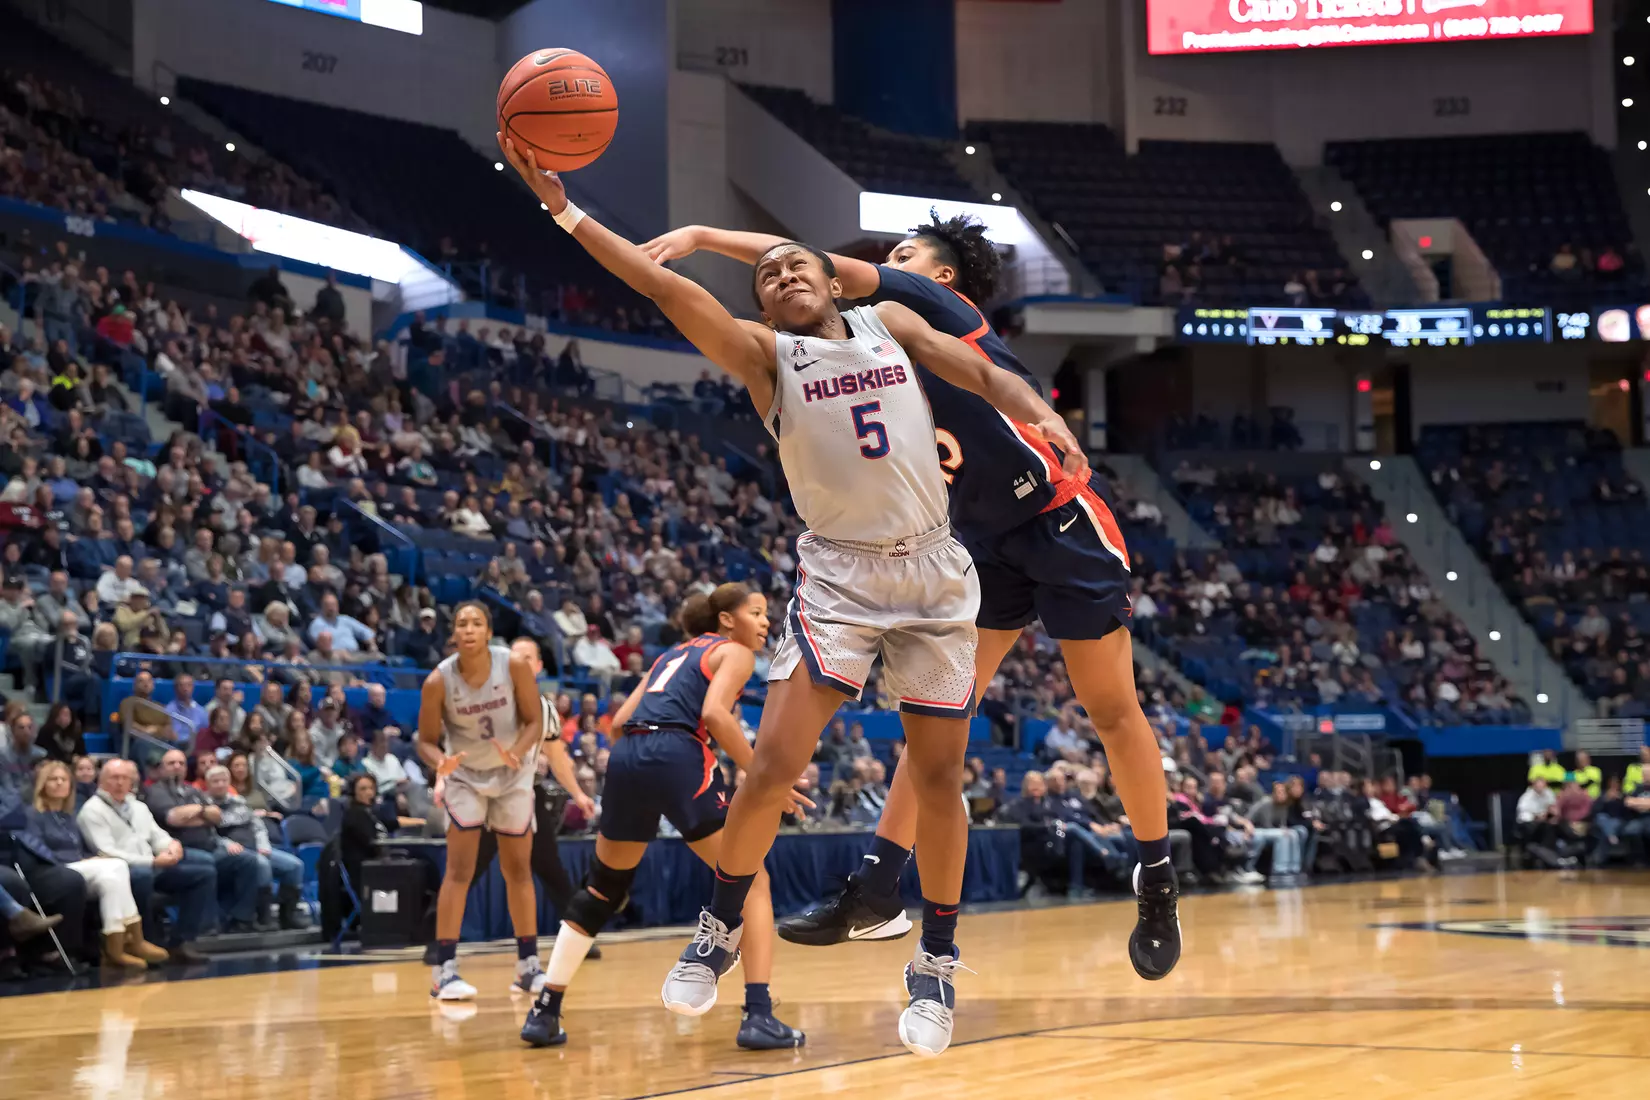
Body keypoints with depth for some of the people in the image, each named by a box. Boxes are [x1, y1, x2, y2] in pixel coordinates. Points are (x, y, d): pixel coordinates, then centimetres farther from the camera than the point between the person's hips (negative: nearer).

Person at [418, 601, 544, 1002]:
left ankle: (529, 964, 19)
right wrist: (440, 762, -34)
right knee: (459, 870, -11)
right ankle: (445, 969, -10)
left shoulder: (514, 667, -20)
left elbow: (534, 721, -12)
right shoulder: (438, 681, -21)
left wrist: (517, 753, -31)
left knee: (518, 870, 8)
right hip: (465, 776, -1)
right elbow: (427, 740, -12)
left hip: (512, 775, 2)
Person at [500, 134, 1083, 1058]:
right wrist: (565, 210, -22)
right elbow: (667, 286, -10)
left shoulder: (889, 322, 11)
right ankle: (722, 929, 9)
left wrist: (1042, 415, -15)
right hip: (840, 575, -2)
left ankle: (937, 964, 20)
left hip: (935, 571, 2)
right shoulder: (765, 354, 2)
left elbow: (983, 373, 7)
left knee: (939, 778, 4)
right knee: (774, 765, -13)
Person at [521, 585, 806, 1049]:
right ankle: (758, 1017, -9)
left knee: (602, 890, 21)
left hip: (626, 757, 7)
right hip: (678, 757, -7)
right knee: (751, 881, 2)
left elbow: (620, 721, 23)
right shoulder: (735, 652, 10)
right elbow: (715, 713, -9)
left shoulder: (674, 653, 31)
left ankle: (544, 1012, 21)